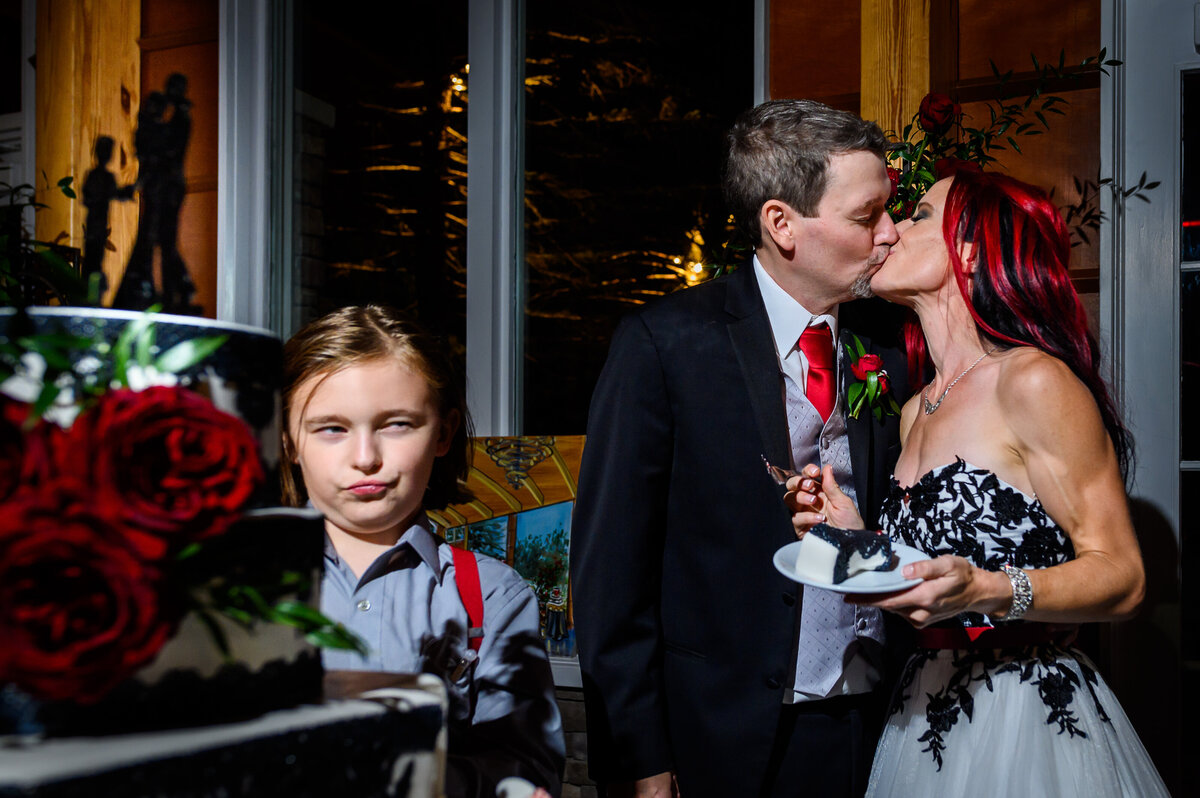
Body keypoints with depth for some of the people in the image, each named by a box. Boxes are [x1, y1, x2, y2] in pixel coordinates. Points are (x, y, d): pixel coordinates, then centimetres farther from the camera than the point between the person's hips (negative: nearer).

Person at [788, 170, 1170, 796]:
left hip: (1033, 719, -7)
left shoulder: (1034, 381, -13)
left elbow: (1120, 576, -13)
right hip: (926, 713, 7)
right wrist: (858, 539, 0)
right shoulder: (915, 412, 10)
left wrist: (985, 592, -28)